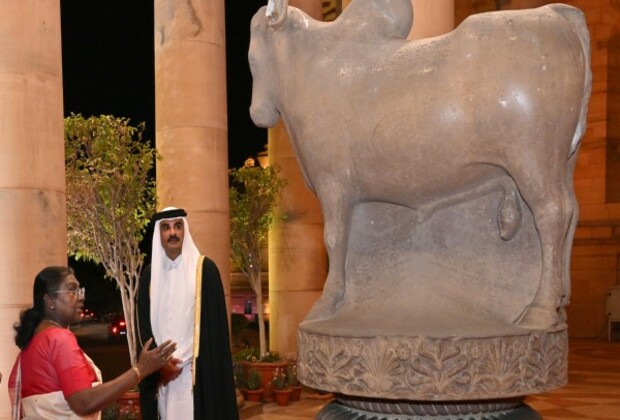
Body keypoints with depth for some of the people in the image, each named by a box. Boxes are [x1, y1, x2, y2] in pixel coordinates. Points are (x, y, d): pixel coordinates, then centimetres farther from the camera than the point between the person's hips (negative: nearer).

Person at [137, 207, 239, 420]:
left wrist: (181, 361, -10)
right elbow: (144, 325, 8)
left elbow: (213, 323, -6)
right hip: (161, 369, 4)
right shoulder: (149, 274, 10)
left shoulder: (204, 268, -3)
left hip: (195, 370, -3)